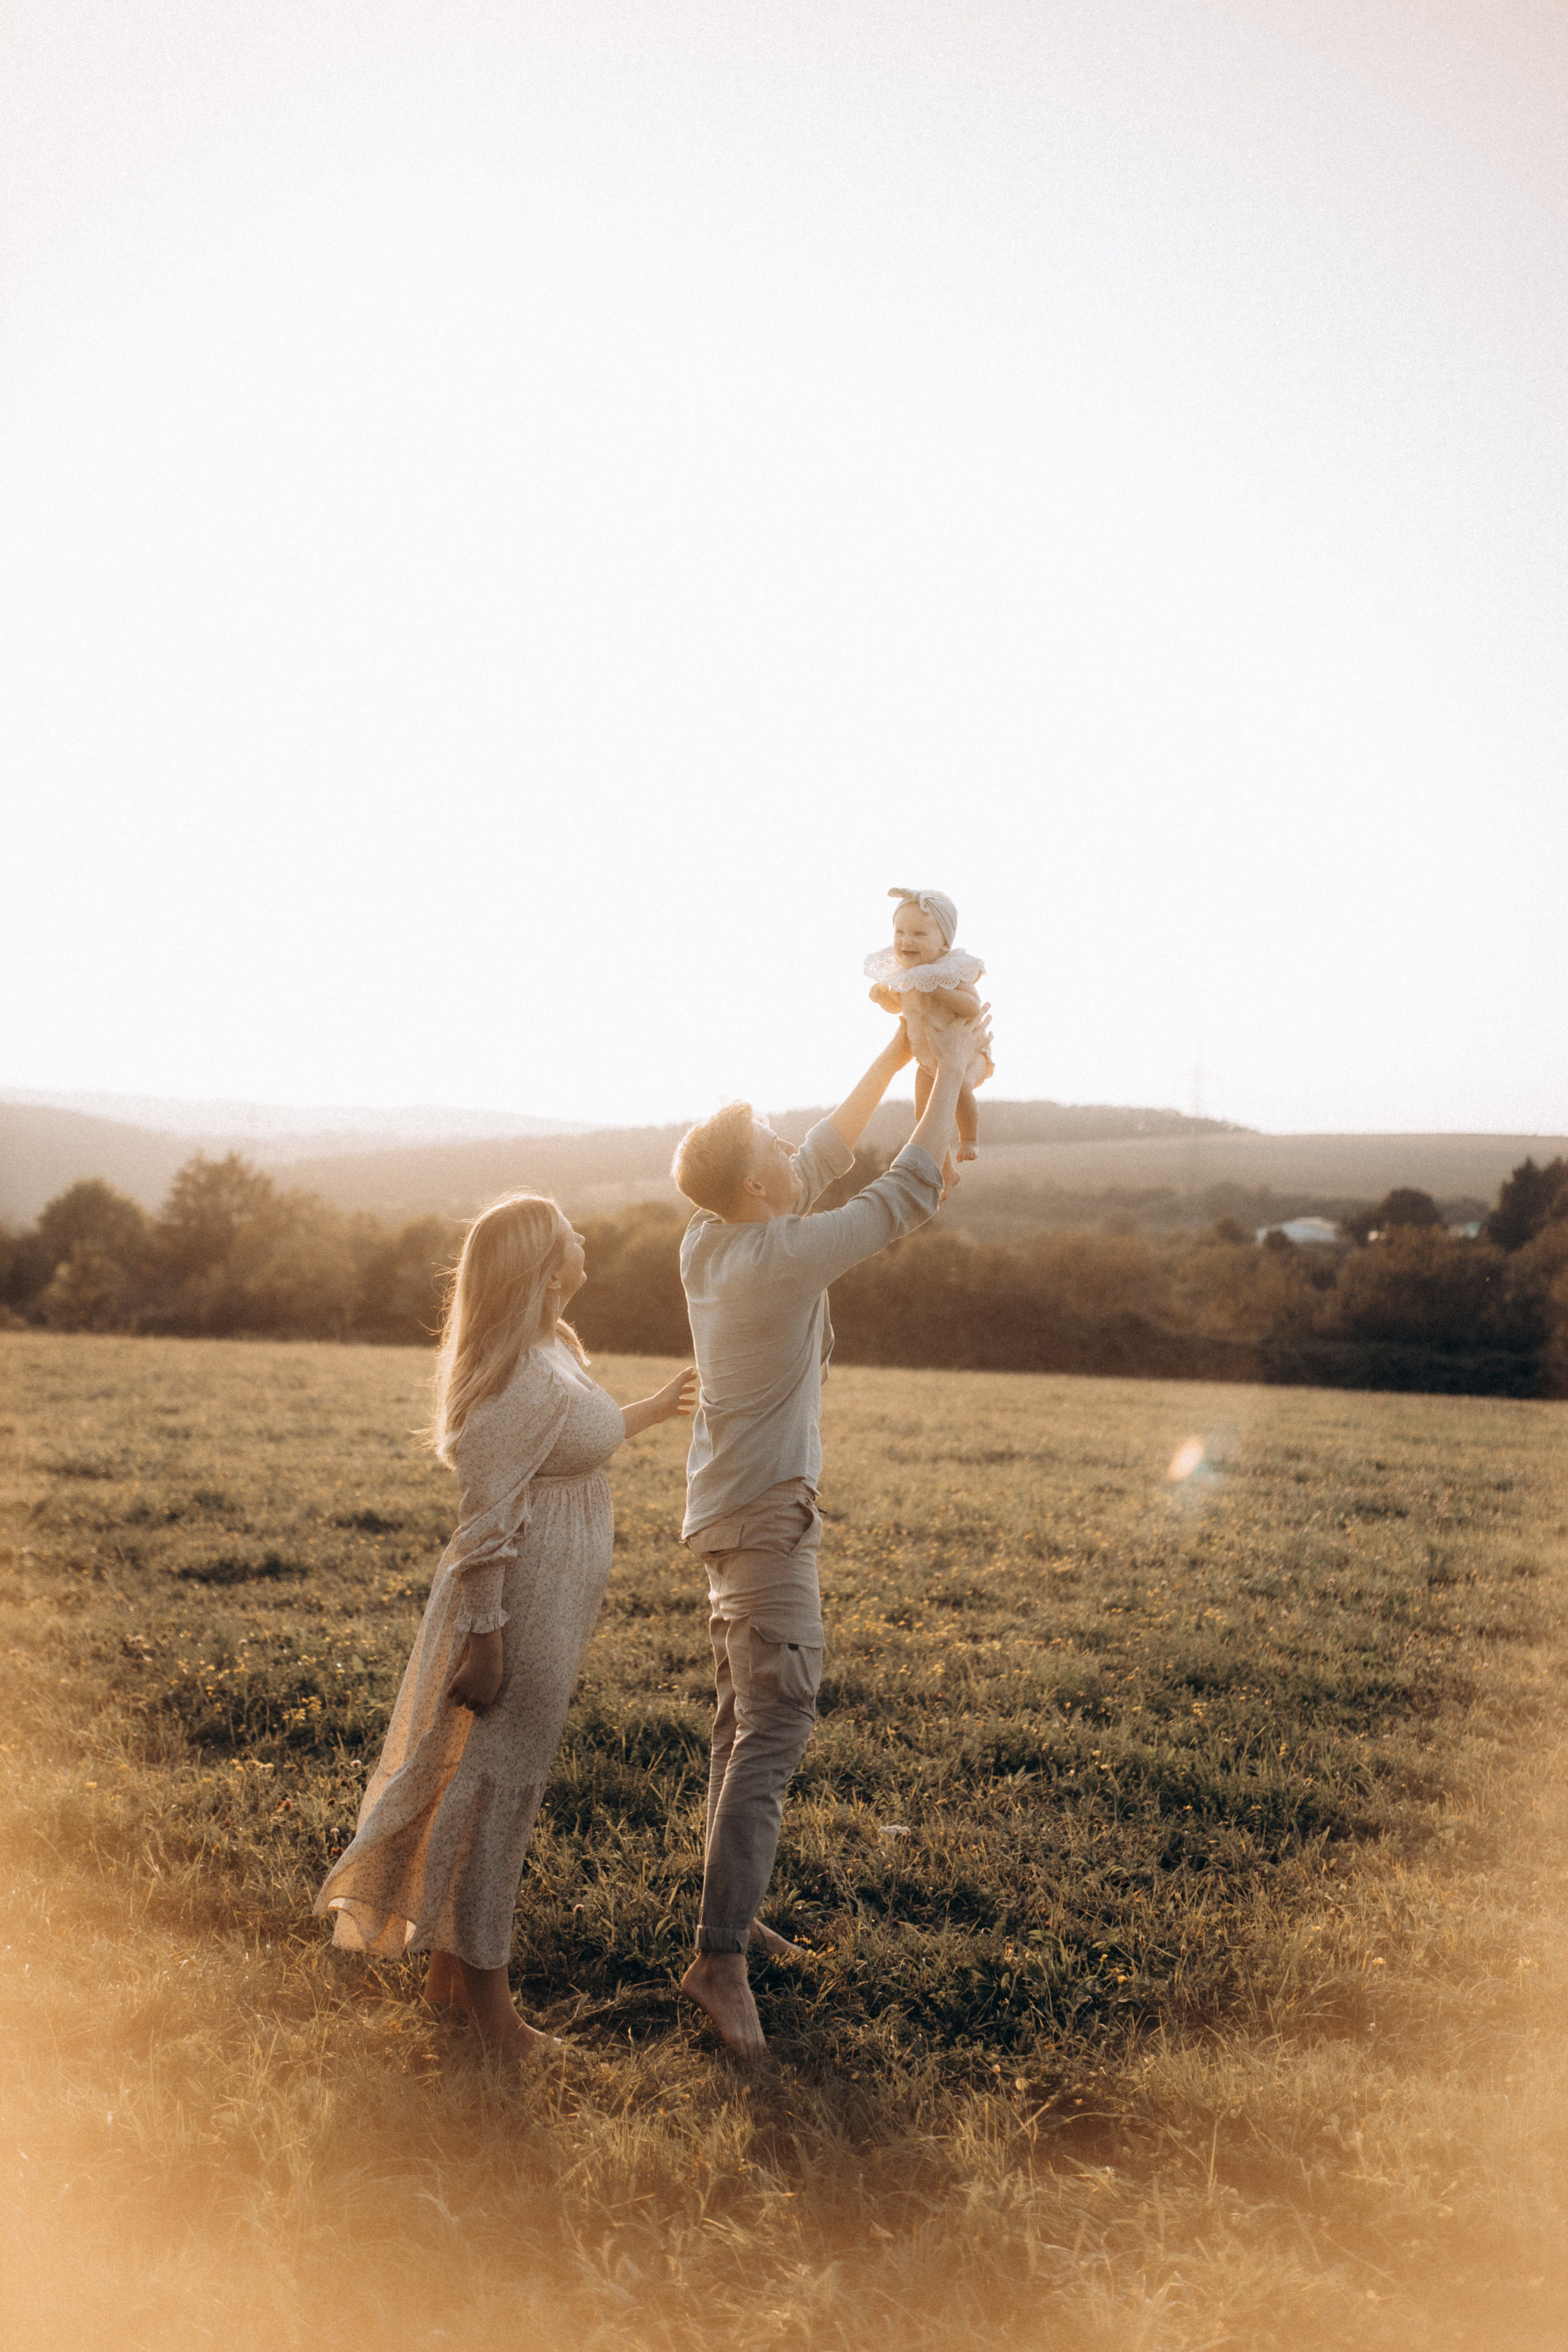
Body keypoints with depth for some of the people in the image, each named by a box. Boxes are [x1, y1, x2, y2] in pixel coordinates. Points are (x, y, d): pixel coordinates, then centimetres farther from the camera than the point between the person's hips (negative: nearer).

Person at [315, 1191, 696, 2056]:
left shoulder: (553, 1350, 8)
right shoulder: (525, 1379, -23)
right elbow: (489, 1514, -23)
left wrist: (650, 1410, 34)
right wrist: (483, 1637, -21)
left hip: (555, 1594, 10)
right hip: (521, 1601, -10)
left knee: (494, 1778, 18)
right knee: (496, 1780, 2)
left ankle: (449, 1969, 31)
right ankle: (484, 1992, 15)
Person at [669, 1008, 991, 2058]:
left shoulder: (709, 1242, 2)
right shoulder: (781, 1255, -22)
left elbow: (826, 1161, 14)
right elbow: (906, 1198, -14)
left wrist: (893, 1061, 15)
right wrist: (952, 1079, -3)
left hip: (735, 1508, 9)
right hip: (766, 1518, -9)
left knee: (747, 1719, 17)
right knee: (775, 1726, -11)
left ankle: (736, 1904, 27)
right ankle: (721, 1956, -12)